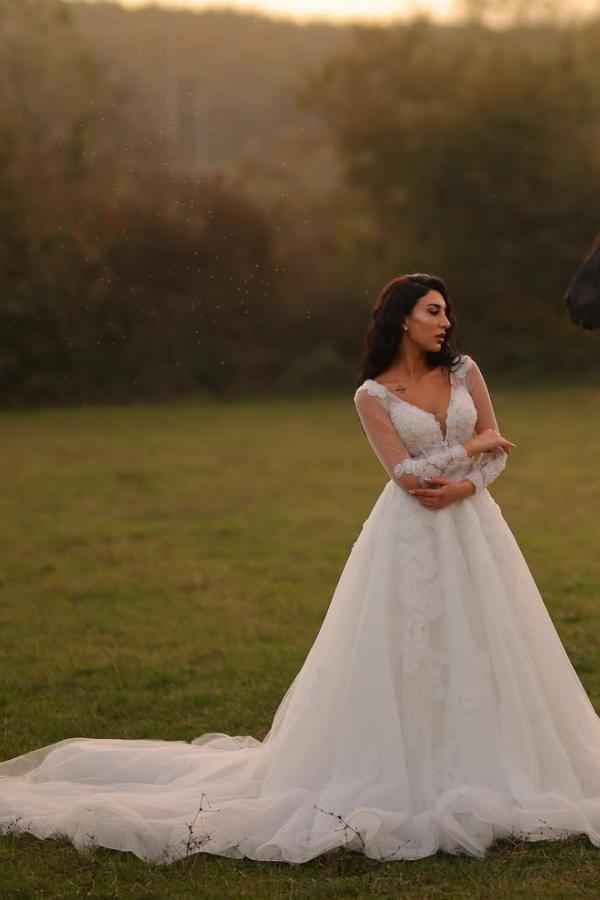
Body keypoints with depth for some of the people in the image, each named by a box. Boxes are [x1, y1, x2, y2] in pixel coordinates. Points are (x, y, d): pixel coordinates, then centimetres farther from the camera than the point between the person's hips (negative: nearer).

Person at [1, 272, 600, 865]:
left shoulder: (463, 370, 5)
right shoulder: (373, 396, -5)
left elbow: (497, 450, 4)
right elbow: (407, 474, -13)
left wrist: (464, 486, -13)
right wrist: (470, 448, -8)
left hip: (470, 527, 4)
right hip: (410, 540, -4)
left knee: (478, 654, 5)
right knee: (400, 657, -4)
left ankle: (478, 771, 16)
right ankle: (400, 779, 5)